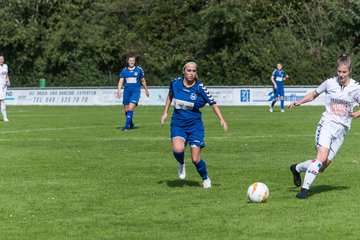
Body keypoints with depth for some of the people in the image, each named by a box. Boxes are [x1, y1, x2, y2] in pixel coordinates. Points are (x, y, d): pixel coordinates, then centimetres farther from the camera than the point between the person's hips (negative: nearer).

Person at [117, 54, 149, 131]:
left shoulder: (139, 70, 2)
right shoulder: (124, 70, 5)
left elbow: (143, 81, 13)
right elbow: (121, 81, 0)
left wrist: (146, 90, 21)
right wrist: (119, 91, -14)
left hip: (136, 91, -3)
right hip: (127, 91, 3)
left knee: (131, 108, -17)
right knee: (126, 109, 8)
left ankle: (126, 126, -18)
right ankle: (131, 124, 29)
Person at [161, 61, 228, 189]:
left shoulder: (200, 87, -11)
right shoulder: (175, 83, -3)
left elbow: (213, 103, -6)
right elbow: (170, 95, 18)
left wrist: (222, 119, -16)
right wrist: (165, 112, 16)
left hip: (195, 125, -1)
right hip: (178, 124, 1)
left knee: (196, 159, -5)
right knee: (178, 149, -29)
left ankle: (206, 179, 25)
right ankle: (181, 164, 8)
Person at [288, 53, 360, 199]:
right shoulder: (330, 83, 1)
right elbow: (314, 94, 17)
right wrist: (299, 102, 4)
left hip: (341, 130, 2)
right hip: (326, 124, -2)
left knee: (322, 167, 1)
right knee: (322, 157, -25)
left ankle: (297, 168, 27)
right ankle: (304, 189, -20)